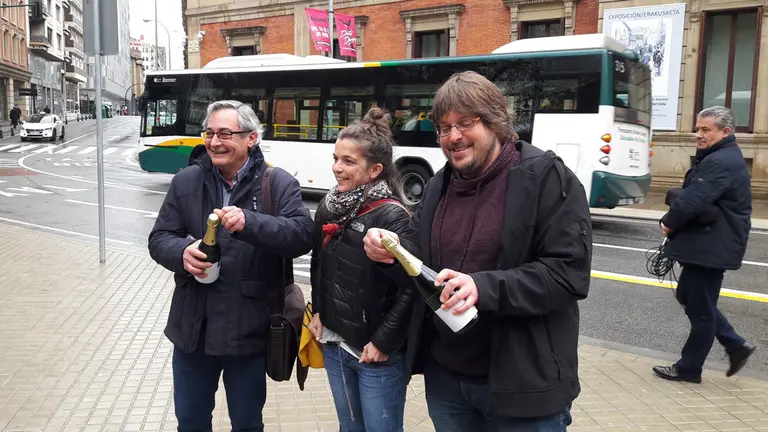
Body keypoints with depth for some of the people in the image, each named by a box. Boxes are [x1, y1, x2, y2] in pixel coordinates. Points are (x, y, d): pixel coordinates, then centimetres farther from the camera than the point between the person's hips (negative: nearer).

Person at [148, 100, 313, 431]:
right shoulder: (186, 181, 3)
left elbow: (302, 236, -21)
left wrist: (249, 223, -36)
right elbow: (159, 239, 3)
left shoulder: (279, 184, -8)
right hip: (192, 329, 3)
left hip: (248, 331, -3)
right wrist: (182, 253, -20)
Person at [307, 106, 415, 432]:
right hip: (334, 343, 6)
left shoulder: (392, 216, -18)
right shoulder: (329, 207, 3)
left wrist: (383, 342, -17)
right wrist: (317, 312, 10)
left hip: (377, 353, -6)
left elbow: (411, 287, -20)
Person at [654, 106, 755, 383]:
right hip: (706, 244, 11)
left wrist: (669, 222, -10)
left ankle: (689, 368, 15)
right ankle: (735, 346, 24)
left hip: (712, 247, -11)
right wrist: (674, 221, -1)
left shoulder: (721, 163, -21)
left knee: (700, 307, 1)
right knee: (689, 296, 19)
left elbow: (694, 200, -28)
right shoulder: (715, 158, 15)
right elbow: (691, 195, 16)